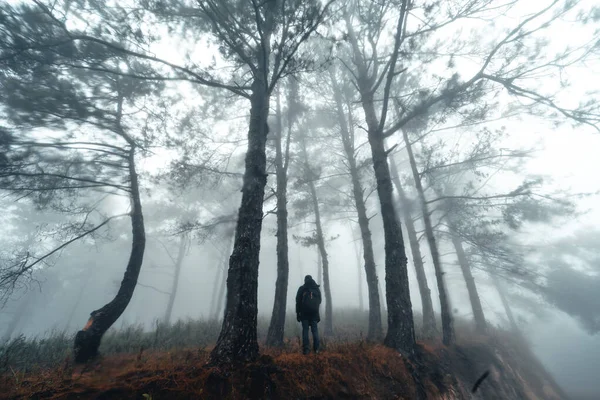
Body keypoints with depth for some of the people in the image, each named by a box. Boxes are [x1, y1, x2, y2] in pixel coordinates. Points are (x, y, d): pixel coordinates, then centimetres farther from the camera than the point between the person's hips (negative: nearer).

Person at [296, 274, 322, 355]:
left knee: (305, 330, 3)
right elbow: (319, 301, 13)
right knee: (315, 330, 7)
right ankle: (316, 349, 5)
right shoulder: (317, 288, 9)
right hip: (314, 312, 2)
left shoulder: (301, 288, 2)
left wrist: (298, 313, 5)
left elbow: (298, 301, 1)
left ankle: (306, 349, 0)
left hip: (304, 313, -1)